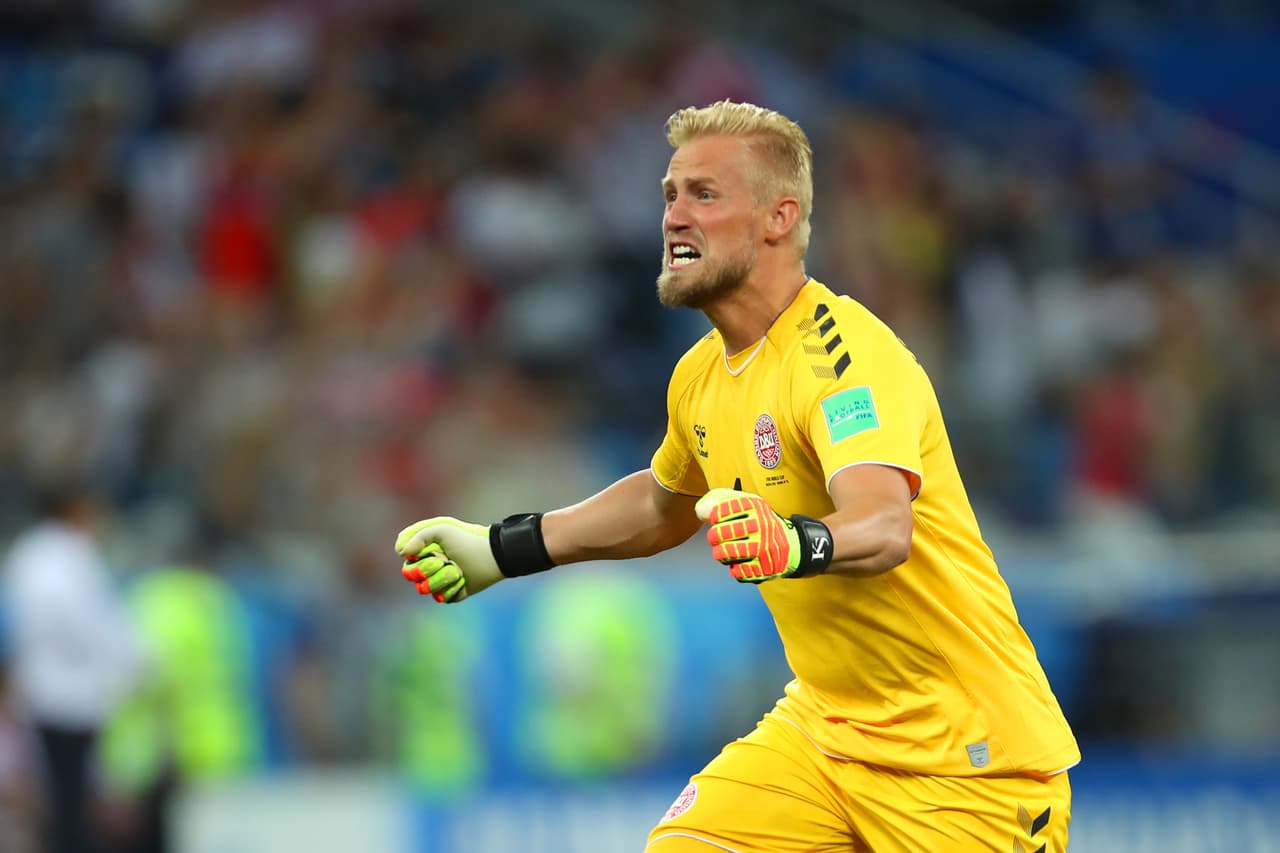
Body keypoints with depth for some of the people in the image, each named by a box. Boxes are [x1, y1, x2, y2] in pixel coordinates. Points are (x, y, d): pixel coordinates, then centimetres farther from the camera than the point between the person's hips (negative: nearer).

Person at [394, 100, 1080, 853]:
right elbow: (665, 504, 29)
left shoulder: (846, 353, -20)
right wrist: (502, 550, 23)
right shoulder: (703, 374, 6)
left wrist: (796, 542, -59)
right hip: (825, 728, 7)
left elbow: (885, 528, -38)